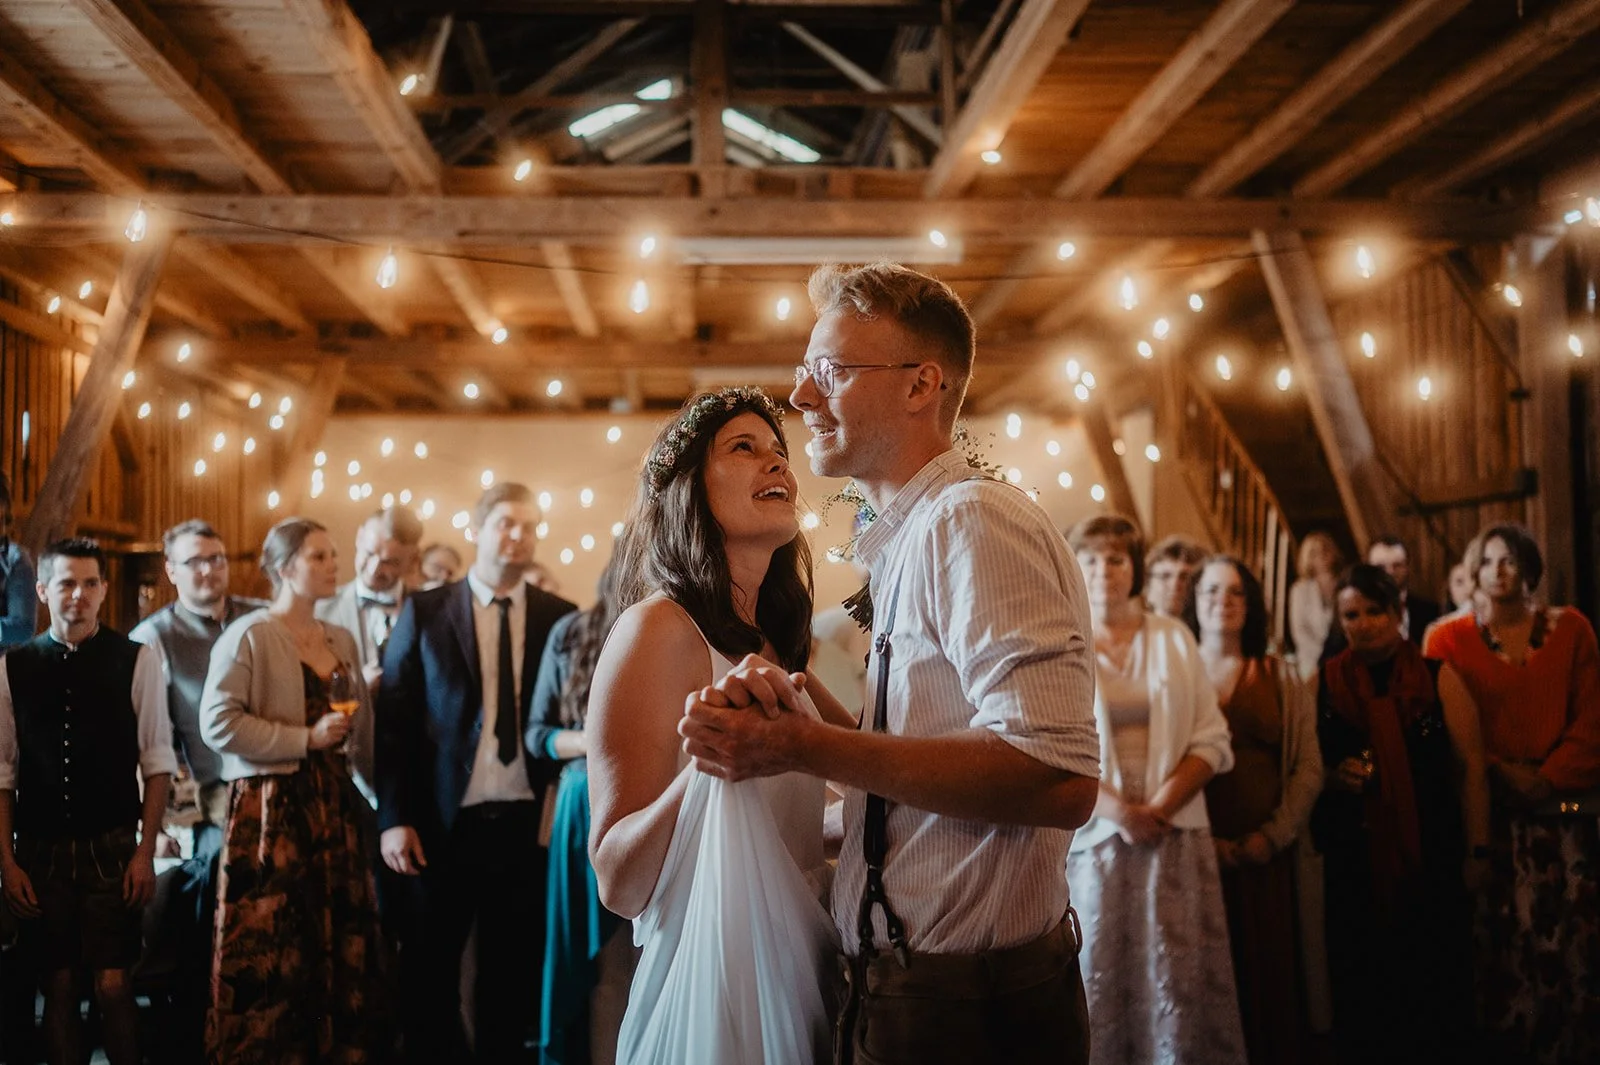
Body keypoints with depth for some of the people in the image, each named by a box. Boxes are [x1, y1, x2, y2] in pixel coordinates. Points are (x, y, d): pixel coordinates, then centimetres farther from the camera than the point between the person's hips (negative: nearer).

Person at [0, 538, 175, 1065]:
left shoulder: (136, 661, -4)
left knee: (113, 985, -3)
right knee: (58, 984, 9)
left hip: (112, 847, -2)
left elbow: (157, 762, -2)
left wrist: (146, 852, -5)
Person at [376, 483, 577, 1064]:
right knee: (428, 972, 10)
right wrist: (393, 818, -7)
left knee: (512, 973, 11)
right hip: (443, 825, -1)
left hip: (526, 825, 1)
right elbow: (394, 720, -1)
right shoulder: (424, 611, 1)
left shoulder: (560, 617, 4)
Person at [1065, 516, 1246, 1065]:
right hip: (1094, 836, -1)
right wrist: (1119, 812, -15)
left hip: (1175, 837, 2)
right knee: (1099, 978, -1)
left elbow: (1212, 741, 3)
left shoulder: (1174, 638, 7)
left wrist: (1158, 807, -11)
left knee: (1178, 979, -1)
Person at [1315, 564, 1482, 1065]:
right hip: (1352, 862, 1)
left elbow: (1469, 768, 1)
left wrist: (1477, 853, -2)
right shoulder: (1323, 684, 4)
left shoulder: (1438, 678, 1)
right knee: (1362, 985, 4)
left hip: (1432, 858, -1)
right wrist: (1334, 777, -9)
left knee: (1435, 983, 2)